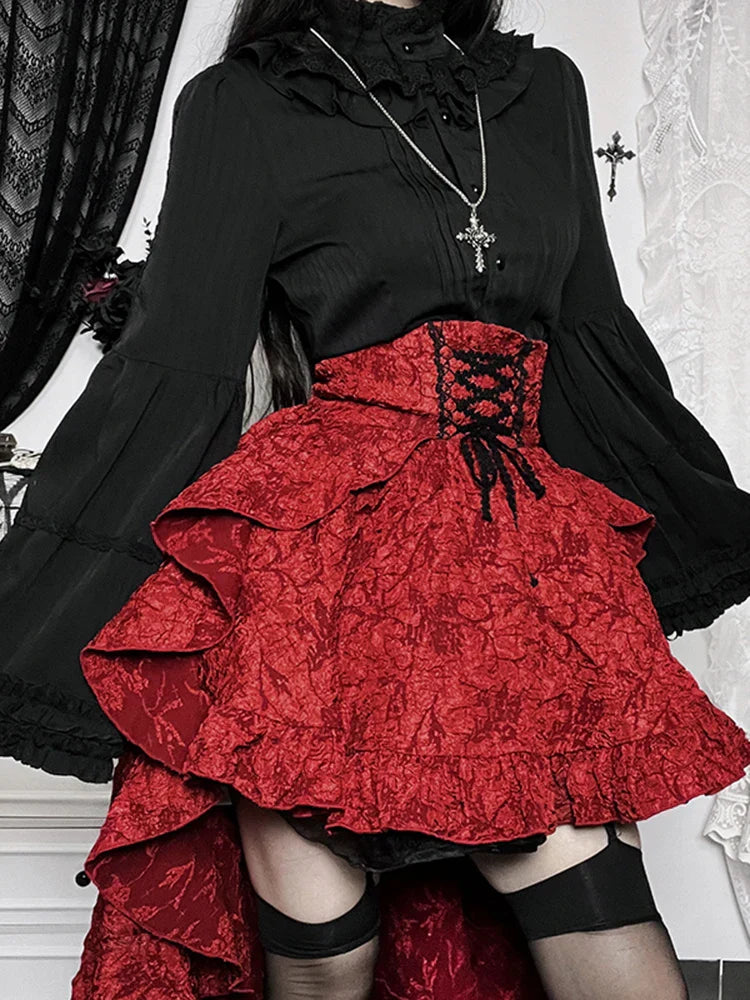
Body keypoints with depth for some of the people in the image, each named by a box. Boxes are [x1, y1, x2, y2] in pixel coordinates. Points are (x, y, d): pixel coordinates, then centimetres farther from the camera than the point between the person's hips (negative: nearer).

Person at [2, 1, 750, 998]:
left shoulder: (545, 86, 20)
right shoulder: (240, 105, 8)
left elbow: (597, 336, 25)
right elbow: (175, 367, 3)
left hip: (529, 536, 4)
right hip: (325, 536, -3)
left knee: (586, 886, -7)